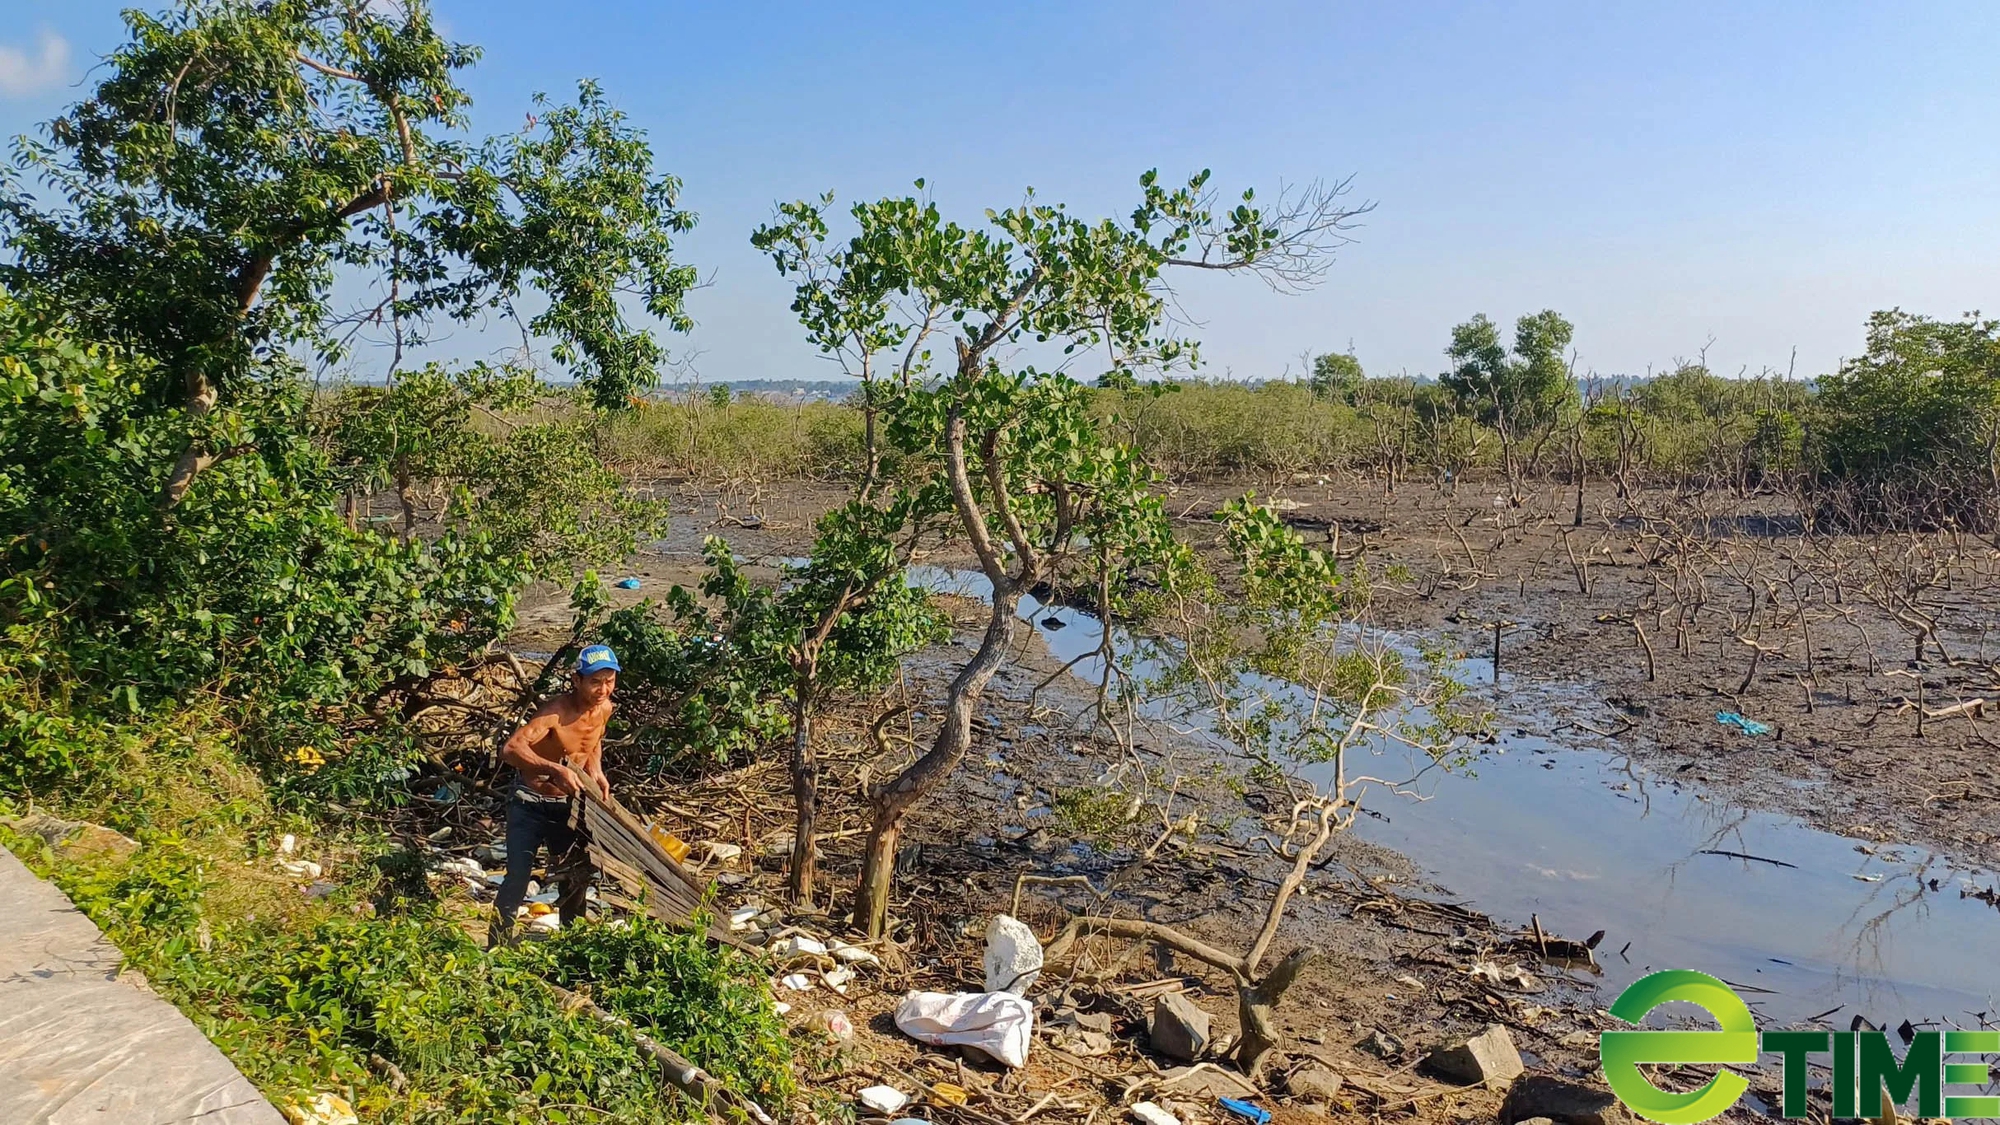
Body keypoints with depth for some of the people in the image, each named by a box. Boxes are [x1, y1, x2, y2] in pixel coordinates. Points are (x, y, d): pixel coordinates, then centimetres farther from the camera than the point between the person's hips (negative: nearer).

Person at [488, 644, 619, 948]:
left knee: (578, 875, 12)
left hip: (565, 804, 6)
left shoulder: (604, 709, -7)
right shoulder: (557, 711, -28)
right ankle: (496, 947, 6)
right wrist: (555, 769, -52)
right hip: (530, 803, -6)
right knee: (518, 878, -8)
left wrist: (596, 772, -1)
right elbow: (511, 749, -41)